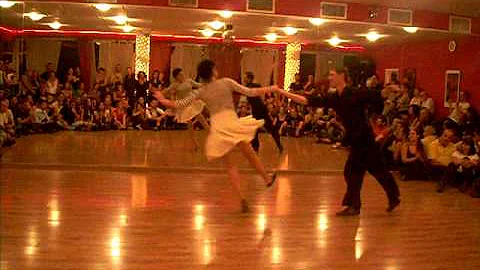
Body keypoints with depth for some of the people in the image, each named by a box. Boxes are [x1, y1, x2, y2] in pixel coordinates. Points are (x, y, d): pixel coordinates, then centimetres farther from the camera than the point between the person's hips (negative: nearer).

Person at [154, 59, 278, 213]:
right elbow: (249, 92, 1)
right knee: (250, 154, 20)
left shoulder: (200, 92, 5)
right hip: (232, 122, -1)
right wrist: (270, 89, 12)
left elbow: (179, 104, 4)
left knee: (230, 165, 11)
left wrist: (162, 100, 20)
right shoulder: (226, 82, 1)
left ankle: (242, 197, 3)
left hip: (217, 128, 1)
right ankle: (267, 178, 38)